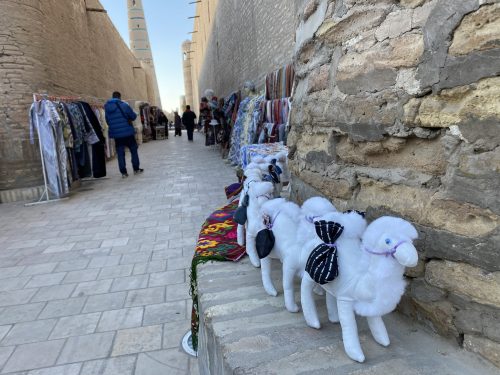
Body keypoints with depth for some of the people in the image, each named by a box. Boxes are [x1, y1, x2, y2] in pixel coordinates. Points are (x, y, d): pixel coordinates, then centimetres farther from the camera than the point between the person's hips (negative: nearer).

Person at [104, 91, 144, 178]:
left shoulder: (107, 107, 5)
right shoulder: (124, 105, -8)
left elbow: (107, 121, 12)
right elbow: (133, 116, -4)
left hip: (116, 134, 3)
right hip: (128, 132, -3)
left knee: (120, 153, 6)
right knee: (134, 150, 12)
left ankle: (123, 172, 6)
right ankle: (136, 169, 16)